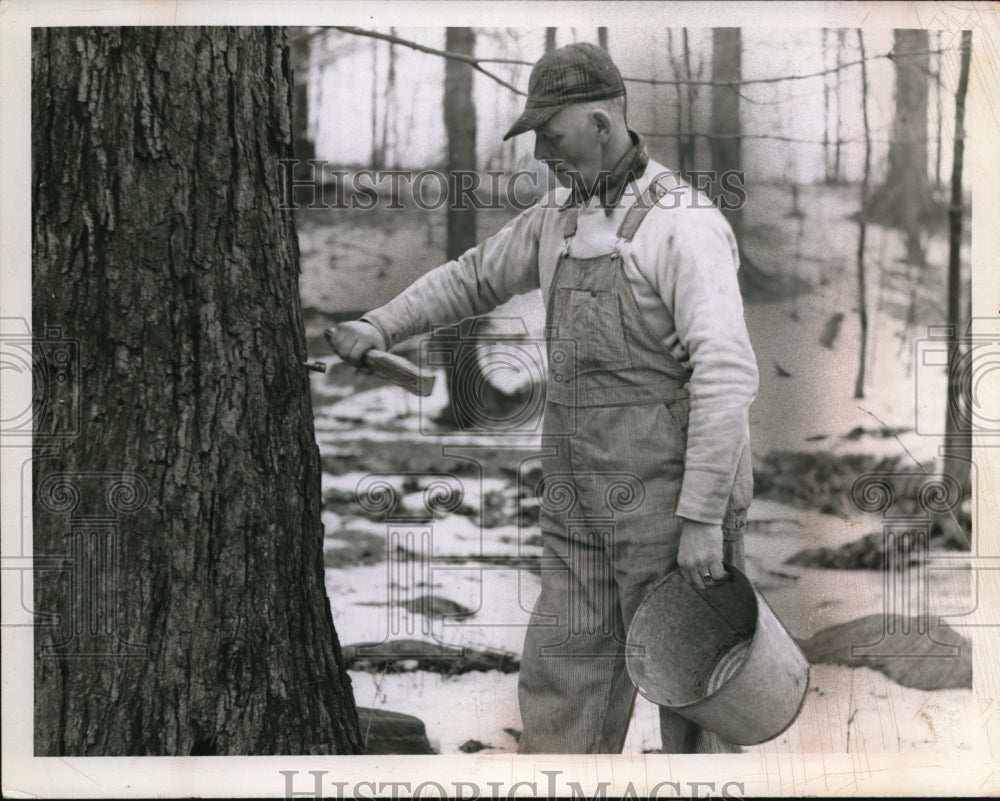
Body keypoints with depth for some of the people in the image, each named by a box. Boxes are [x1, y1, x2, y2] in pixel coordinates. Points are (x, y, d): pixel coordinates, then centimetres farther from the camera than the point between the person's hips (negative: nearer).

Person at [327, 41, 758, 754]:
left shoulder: (683, 225, -15)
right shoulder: (561, 216, 11)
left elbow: (726, 375, -21)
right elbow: (475, 277, 28)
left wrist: (703, 518, -24)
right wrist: (381, 326, 14)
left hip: (670, 500, -8)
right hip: (580, 502, 8)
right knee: (559, 693, 8)